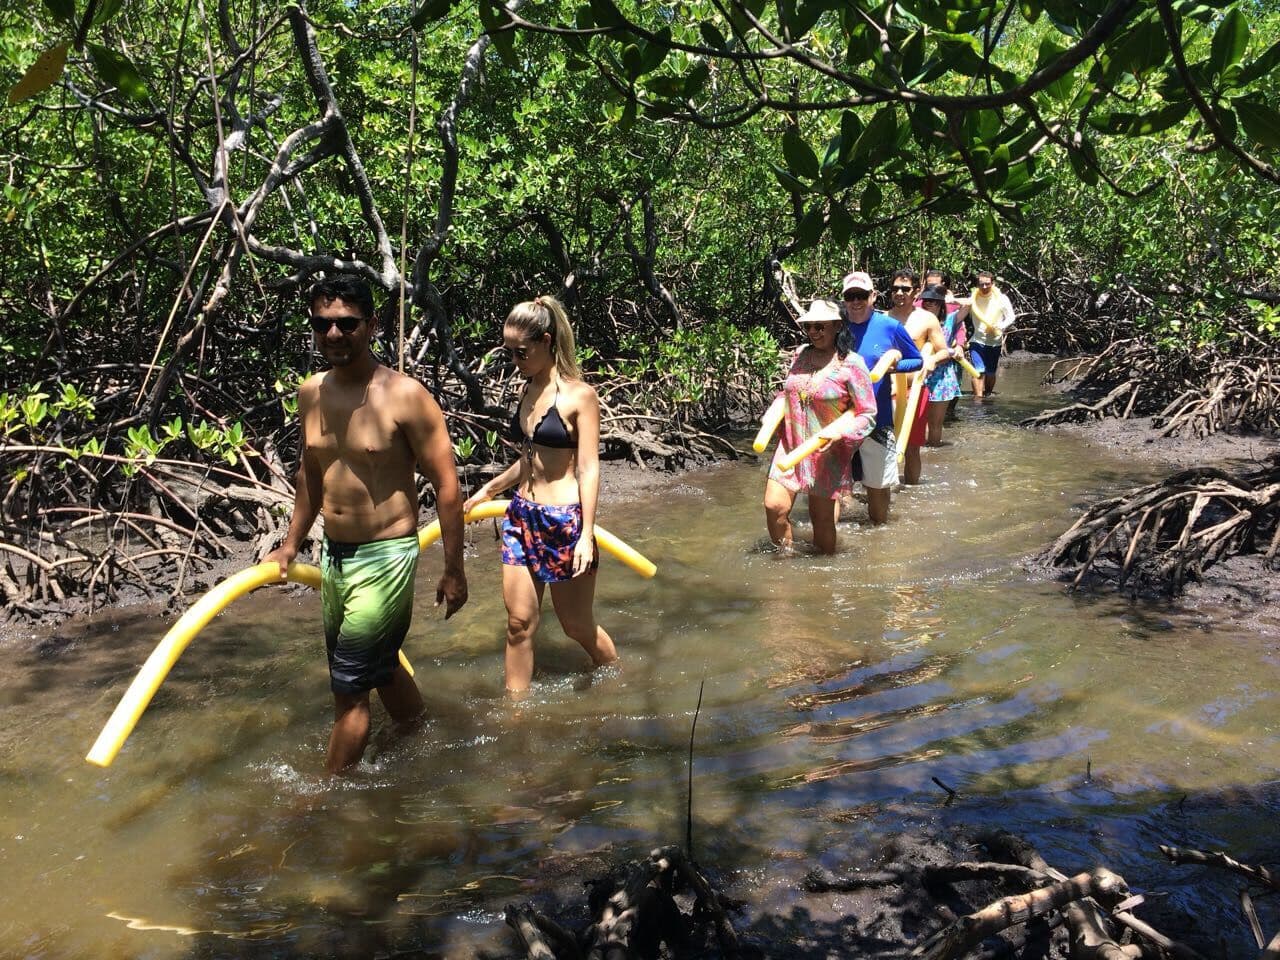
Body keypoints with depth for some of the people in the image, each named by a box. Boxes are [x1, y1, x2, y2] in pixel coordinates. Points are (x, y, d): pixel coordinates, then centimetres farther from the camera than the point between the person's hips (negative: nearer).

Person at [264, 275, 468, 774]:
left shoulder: (405, 396, -17)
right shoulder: (310, 394, 2)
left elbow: (445, 484, -14)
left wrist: (453, 569, -12)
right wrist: (291, 545, 18)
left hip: (384, 558, -7)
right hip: (332, 556, 7)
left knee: (348, 687, -2)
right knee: (382, 668, 23)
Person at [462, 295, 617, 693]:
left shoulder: (579, 395, -11)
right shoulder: (528, 391, 9)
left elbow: (589, 469, -14)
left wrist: (587, 535, -20)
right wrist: (487, 491, 24)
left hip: (564, 521, -6)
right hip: (521, 517, 6)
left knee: (578, 625, 8)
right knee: (519, 622, 7)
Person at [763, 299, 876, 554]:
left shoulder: (850, 364, -11)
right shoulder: (800, 355, 6)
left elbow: (868, 414, -10)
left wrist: (839, 435, -24)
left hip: (827, 454, -5)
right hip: (791, 447, 5)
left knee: (822, 518, 5)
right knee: (774, 506, -5)